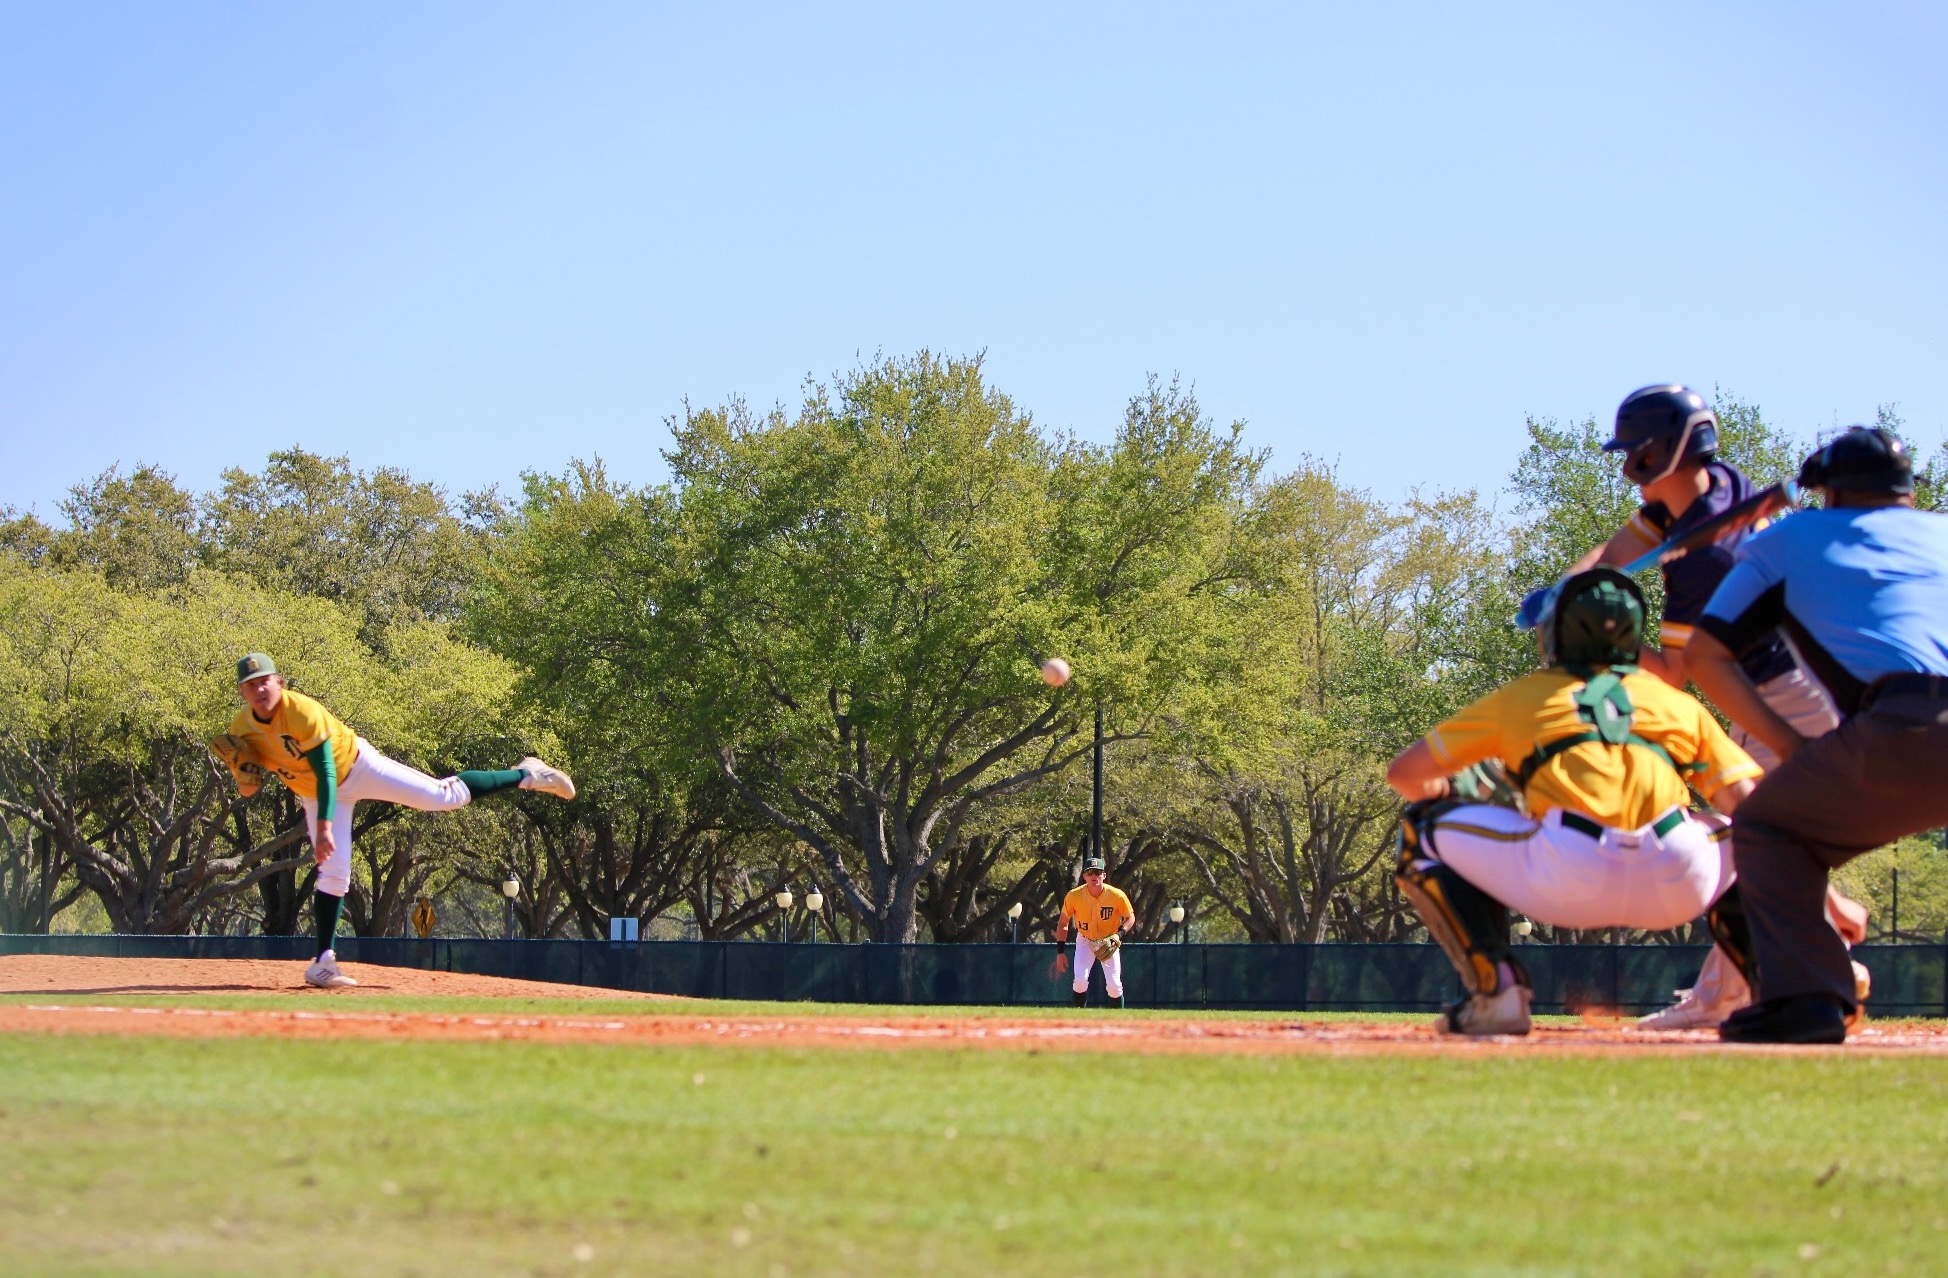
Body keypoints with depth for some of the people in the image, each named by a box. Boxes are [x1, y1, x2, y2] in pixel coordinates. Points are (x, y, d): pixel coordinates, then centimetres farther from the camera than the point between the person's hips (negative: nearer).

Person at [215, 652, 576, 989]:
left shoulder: (301, 711, -31)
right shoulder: (242, 731, -15)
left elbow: (326, 771, -30)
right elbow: (248, 788, -6)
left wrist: (324, 826, -36)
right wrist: (238, 763, -29)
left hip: (356, 765, -4)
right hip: (316, 792, 4)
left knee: (445, 795, -8)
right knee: (332, 873, -6)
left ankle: (525, 775, 8)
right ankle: (323, 962, 0)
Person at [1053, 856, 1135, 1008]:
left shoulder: (1117, 895, -23)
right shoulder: (1074, 896, -21)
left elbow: (1130, 918, -6)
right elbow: (1063, 923, -7)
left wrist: (1119, 934, -25)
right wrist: (1060, 952, -10)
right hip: (1085, 941, 0)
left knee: (1114, 986, -9)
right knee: (1080, 980, -17)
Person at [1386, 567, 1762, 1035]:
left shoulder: (1519, 697, 25)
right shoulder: (1679, 702, 28)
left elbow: (1403, 773, 30)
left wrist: (1439, 791, 53)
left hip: (1568, 881, -2)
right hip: (1678, 888, 3)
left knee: (1423, 828, 21)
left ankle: (1497, 987, 4)